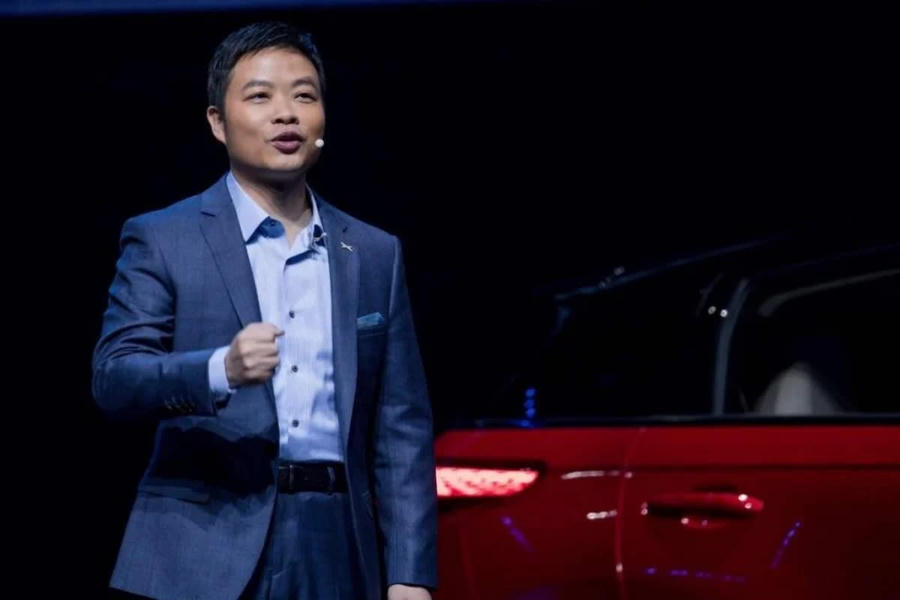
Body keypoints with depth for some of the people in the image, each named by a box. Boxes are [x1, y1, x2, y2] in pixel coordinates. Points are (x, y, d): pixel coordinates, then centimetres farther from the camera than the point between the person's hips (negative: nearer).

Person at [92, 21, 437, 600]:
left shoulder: (375, 255, 14)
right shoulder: (162, 241, 5)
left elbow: (402, 430, 10)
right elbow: (114, 379, -7)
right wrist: (222, 370, -26)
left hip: (338, 551, 3)